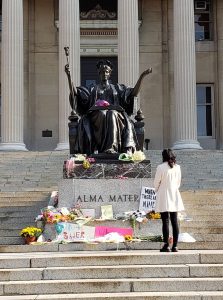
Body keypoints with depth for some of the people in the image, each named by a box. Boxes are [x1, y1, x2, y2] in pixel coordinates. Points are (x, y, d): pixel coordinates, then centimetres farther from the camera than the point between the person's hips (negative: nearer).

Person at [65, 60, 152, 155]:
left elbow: (134, 93, 17)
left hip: (115, 112, 0)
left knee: (112, 115, -38)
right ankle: (110, 148, -50)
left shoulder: (117, 88, 32)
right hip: (97, 114, 0)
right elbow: (74, 92, 17)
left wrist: (142, 76, 9)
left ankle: (111, 148, -54)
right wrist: (69, 76, 5)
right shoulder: (93, 89, 31)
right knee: (103, 114, -38)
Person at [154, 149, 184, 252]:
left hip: (164, 197, -4)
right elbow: (178, 182, 10)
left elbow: (156, 183, -5)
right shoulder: (177, 167, 2)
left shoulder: (161, 167, -12)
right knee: (174, 221, 6)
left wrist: (157, 191, 14)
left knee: (165, 221, -2)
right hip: (174, 195, 4)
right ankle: (175, 246, 7)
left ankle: (166, 245, -2)